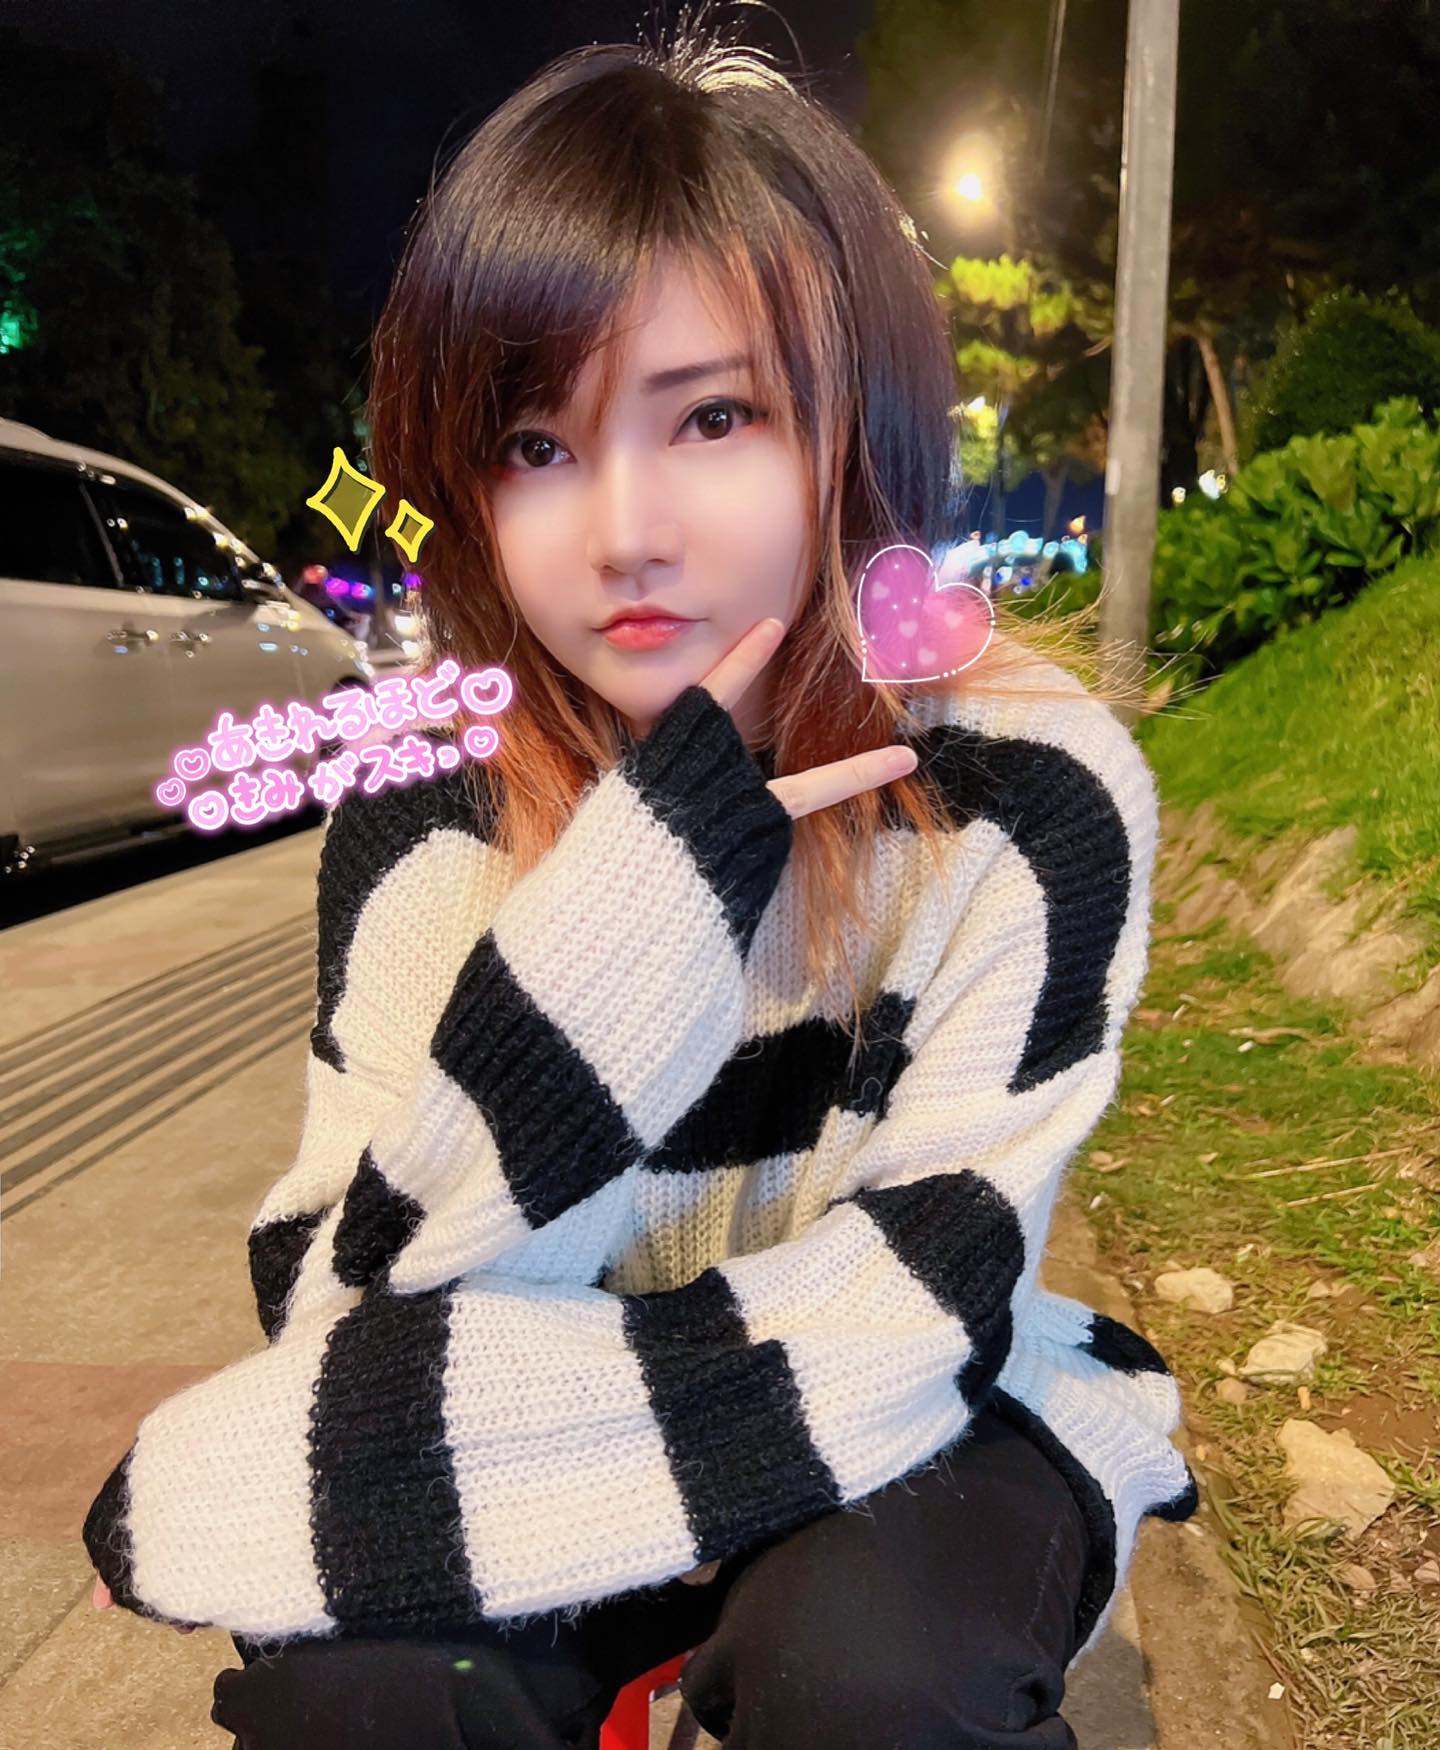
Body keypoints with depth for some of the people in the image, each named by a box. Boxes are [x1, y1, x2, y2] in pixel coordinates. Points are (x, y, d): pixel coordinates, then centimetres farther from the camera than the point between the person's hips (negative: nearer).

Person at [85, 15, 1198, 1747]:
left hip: (905, 1445, 0)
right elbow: (340, 1319, -19)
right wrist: (641, 886, -33)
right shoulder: (429, 813, -13)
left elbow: (903, 1327, -26)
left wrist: (238, 1479, -26)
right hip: (538, 1458, 2)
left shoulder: (1027, 792, -20)